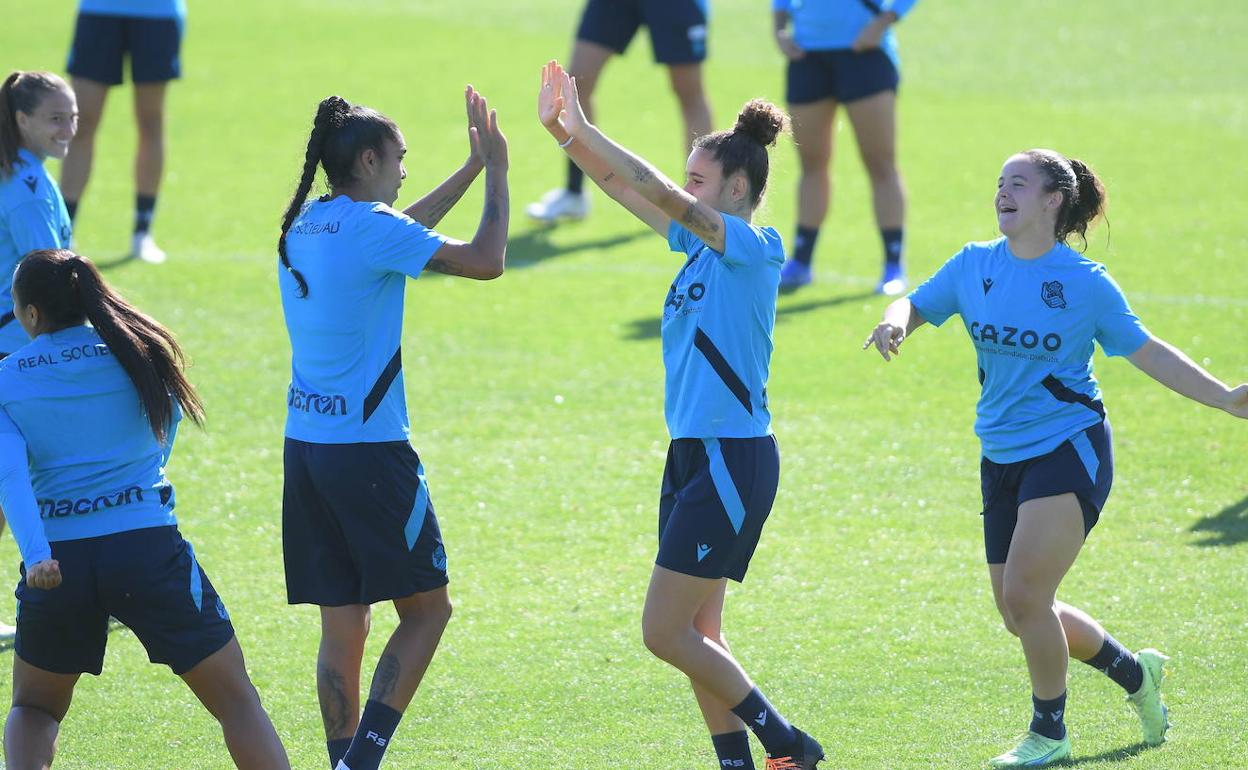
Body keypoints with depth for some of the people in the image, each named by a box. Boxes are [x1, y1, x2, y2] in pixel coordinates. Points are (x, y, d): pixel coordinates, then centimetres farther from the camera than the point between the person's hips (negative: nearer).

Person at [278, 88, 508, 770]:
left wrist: (473, 168, 29)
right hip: (369, 451, -8)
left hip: (305, 449, 8)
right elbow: (485, 261, -14)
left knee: (342, 624, 10)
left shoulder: (303, 227, 11)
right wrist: (496, 172, -1)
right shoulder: (370, 227, -13)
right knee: (426, 608, 3)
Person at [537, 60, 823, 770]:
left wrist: (584, 131, -20)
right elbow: (625, 187, 10)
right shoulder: (702, 245, 11)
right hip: (693, 454, 9)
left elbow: (660, 192, -22)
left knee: (666, 632, -8)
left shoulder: (754, 249, -12)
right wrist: (563, 131, -1)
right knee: (697, 634, 8)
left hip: (733, 461, -9)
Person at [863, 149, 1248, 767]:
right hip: (1003, 458, 6)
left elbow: (1147, 351, -1)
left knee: (1025, 594, -16)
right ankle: (1135, 673, 33)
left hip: (1069, 450, -6)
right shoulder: (974, 265, 3)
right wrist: (895, 322, -14)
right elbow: (914, 306, 11)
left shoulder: (1084, 281, -7)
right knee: (1020, 615, 9)